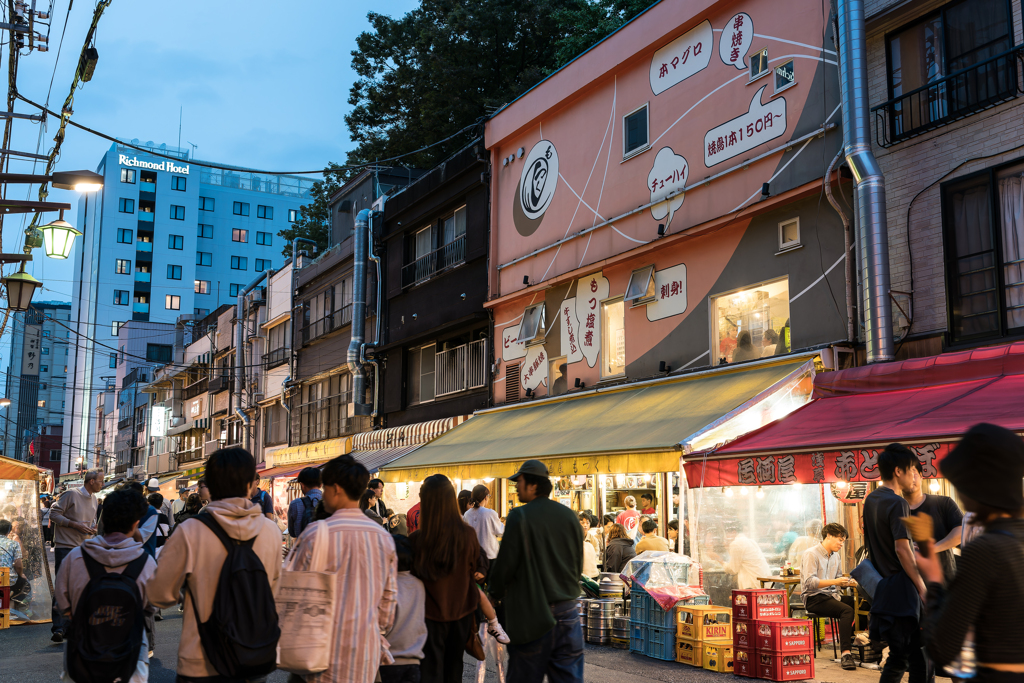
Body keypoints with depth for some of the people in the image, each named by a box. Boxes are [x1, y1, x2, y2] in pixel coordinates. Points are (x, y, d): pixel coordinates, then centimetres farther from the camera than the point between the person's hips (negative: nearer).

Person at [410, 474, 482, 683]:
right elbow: (476, 570, -1)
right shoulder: (468, 534, -17)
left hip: (432, 611, -2)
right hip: (461, 609, 2)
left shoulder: (416, 539, -24)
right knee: (454, 665, 21)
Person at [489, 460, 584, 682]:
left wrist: (497, 593, 10)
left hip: (533, 617, -5)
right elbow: (579, 565, 13)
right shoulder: (569, 515, 5)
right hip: (567, 612, 5)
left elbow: (505, 565, -9)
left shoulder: (519, 516, -11)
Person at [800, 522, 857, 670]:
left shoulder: (835, 556, 17)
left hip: (831, 596, 7)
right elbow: (809, 582, -20)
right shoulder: (811, 554, -9)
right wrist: (834, 582, -27)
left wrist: (848, 582, 3)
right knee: (847, 610, -31)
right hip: (814, 598, -7)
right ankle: (845, 653, -31)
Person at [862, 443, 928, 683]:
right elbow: (902, 549, -20)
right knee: (920, 659, -6)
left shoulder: (870, 500, 13)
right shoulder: (897, 503, -15)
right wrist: (922, 587, -16)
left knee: (898, 657, 15)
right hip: (901, 590, -9)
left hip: (882, 589, 9)